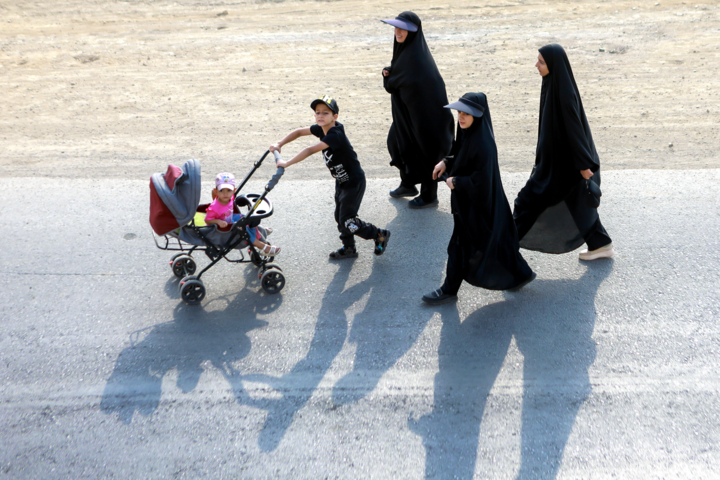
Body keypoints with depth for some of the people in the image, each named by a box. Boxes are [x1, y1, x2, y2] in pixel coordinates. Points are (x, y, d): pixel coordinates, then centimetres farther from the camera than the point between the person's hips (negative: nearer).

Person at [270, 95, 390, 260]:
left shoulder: (335, 135, -30)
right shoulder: (321, 129, -4)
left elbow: (310, 151, -37)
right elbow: (299, 132, 7)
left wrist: (287, 163, -34)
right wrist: (279, 144, -4)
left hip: (354, 182, -9)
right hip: (341, 181, 9)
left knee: (347, 222, -4)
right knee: (340, 217, 16)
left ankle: (380, 235, 16)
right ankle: (349, 248, 35)